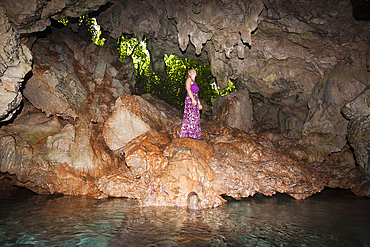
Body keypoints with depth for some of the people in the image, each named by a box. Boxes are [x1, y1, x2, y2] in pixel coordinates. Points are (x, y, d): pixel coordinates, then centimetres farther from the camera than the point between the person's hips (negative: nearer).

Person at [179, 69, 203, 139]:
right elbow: (188, 89, -9)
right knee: (191, 116, -19)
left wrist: (199, 103, 23)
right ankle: (190, 134, -26)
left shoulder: (194, 83, 30)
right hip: (190, 99, -9)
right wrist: (193, 99, -21)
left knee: (196, 118, 1)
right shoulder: (189, 79, 6)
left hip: (195, 101, 9)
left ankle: (196, 135, -1)